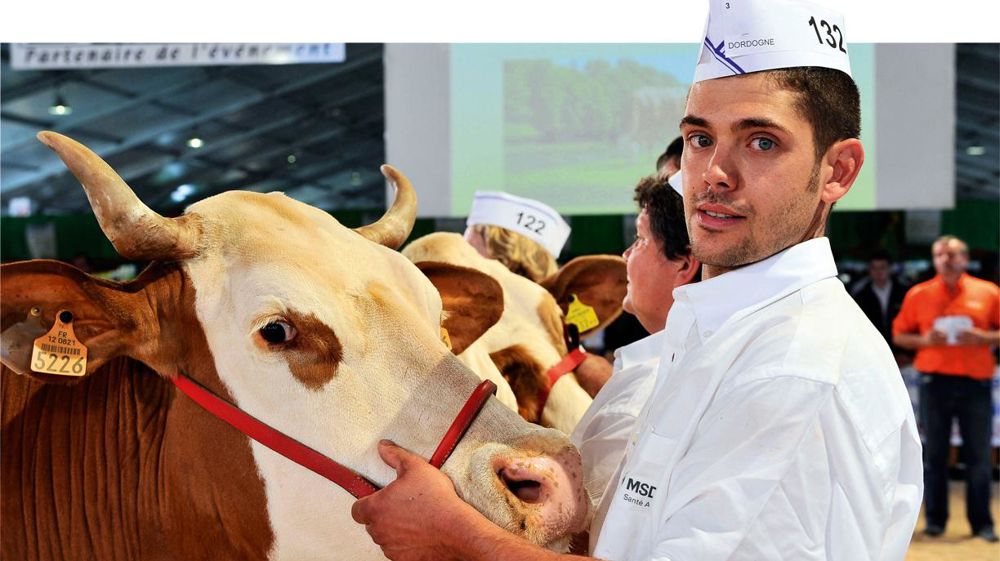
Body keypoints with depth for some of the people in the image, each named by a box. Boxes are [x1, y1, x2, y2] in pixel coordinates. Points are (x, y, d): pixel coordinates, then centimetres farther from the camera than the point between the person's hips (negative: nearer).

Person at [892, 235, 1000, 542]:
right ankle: (935, 519, 13)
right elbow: (899, 335, 10)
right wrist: (924, 340, -9)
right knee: (934, 453, 4)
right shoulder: (918, 295, 6)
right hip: (935, 381, 0)